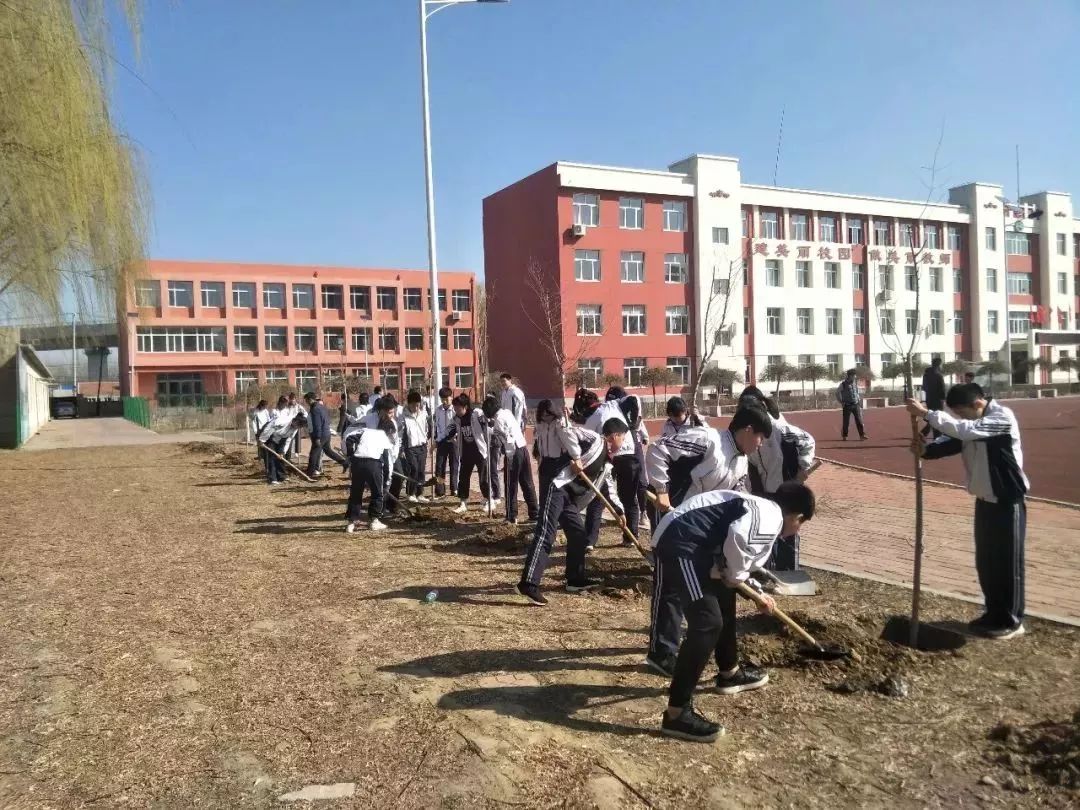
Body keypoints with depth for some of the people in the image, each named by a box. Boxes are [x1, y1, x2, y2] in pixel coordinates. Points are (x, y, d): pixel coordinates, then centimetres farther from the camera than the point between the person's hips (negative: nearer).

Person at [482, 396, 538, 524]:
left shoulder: (499, 418, -9)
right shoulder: (507, 412, 14)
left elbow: (507, 439, -16)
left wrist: (509, 457, -12)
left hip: (513, 452, -8)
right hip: (523, 448, 8)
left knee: (511, 486, 3)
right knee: (527, 483, 11)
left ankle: (511, 517, 8)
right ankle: (534, 514, 15)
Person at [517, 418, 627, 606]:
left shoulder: (607, 464, 23)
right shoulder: (595, 440, -2)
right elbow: (570, 432, -16)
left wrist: (619, 512, 31)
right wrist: (576, 458, -16)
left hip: (571, 499, 10)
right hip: (559, 489, -10)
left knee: (578, 536, 16)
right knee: (545, 535, -17)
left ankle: (575, 579, 30)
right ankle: (529, 584, -23)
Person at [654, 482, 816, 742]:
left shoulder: (758, 508, 22)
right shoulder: (772, 516, -9)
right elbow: (738, 537, -29)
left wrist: (757, 593, 44)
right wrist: (735, 576, -10)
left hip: (687, 542, 11)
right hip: (681, 544, -11)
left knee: (723, 599, 27)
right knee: (707, 623, -14)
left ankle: (730, 672, 47)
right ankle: (676, 713, -12)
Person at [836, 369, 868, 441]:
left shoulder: (855, 382, 7)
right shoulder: (843, 384, -7)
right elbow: (837, 392, 1)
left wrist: (859, 399, 13)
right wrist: (841, 402, -1)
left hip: (856, 405, 4)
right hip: (847, 405, -4)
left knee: (859, 420, 0)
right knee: (846, 421, 2)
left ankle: (862, 435, 1)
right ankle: (844, 436, 12)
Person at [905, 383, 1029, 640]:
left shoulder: (1003, 417, -21)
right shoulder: (971, 422, 5)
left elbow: (964, 430, -35)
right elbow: (951, 441, -3)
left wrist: (926, 413, -38)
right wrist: (926, 449, -24)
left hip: (1007, 501, -8)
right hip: (985, 500, 8)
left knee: (1009, 562, 3)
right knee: (985, 561, 14)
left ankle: (1012, 621, 15)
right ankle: (994, 613, 28)